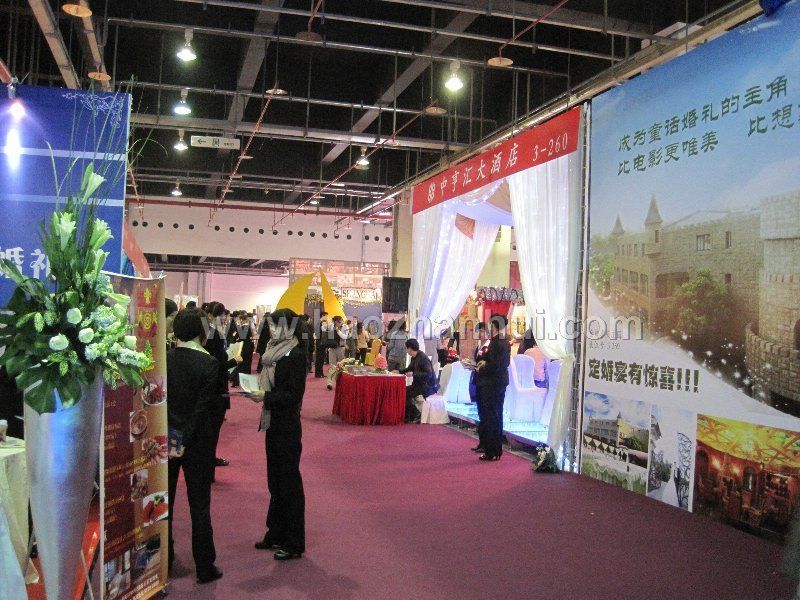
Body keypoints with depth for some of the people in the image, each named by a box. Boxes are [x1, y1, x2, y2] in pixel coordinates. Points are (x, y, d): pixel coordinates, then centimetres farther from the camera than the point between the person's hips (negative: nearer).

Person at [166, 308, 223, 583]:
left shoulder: (162, 359, -6)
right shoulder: (208, 363, -15)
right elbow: (202, 407, -18)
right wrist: (185, 439, -12)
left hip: (165, 439, 3)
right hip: (196, 441, -3)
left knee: (164, 501, 18)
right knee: (199, 505, 8)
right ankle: (204, 568, 16)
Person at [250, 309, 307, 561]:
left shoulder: (296, 356, -16)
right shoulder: (276, 353, 10)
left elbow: (295, 395, -20)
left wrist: (266, 396, -21)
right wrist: (256, 389, 0)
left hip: (288, 427, -9)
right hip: (274, 424, 9)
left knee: (289, 481, 0)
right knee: (275, 480, 17)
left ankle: (294, 543, 10)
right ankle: (276, 534, 30)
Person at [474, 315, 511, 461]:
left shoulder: (495, 343, -20)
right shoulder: (506, 342, 10)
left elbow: (494, 366, -24)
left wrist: (481, 368, -7)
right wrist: (485, 361, 11)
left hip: (492, 384, -10)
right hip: (501, 382, 10)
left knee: (491, 417, -3)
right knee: (497, 416, 16)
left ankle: (492, 452, 1)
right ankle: (497, 448, 25)